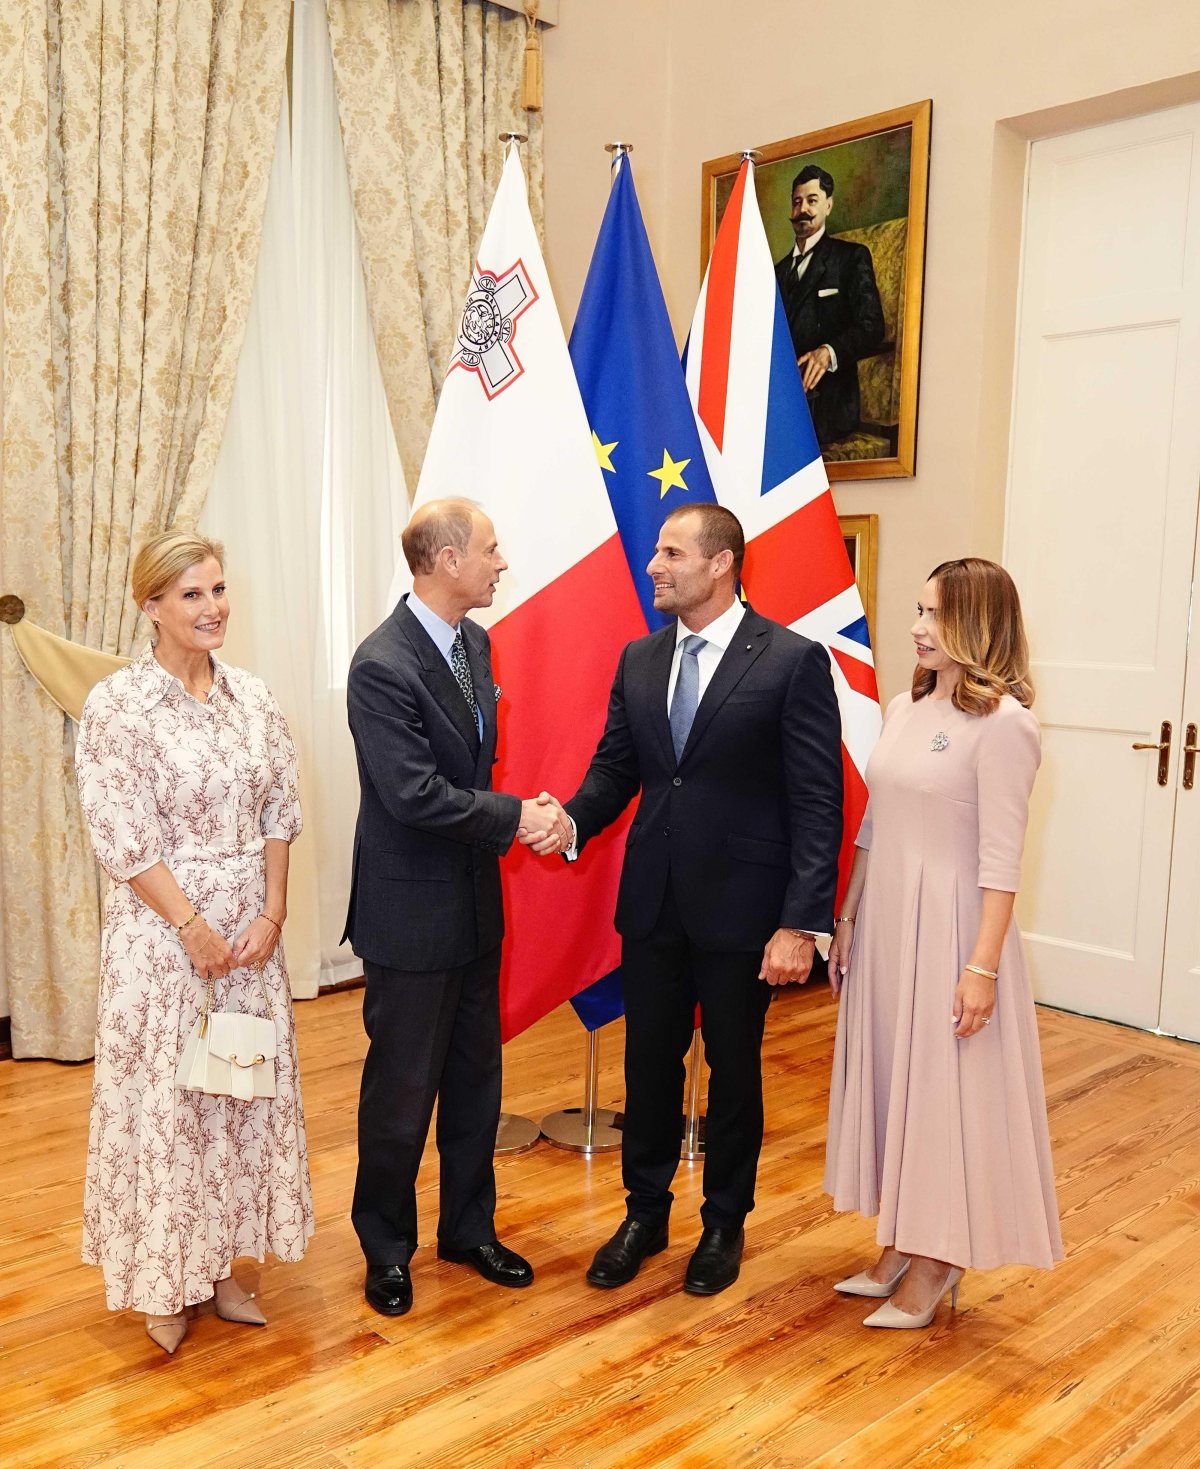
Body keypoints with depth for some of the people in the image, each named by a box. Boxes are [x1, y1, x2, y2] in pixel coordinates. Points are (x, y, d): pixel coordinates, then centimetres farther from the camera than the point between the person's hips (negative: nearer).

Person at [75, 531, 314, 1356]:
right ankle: (166, 1283, 27)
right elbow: (122, 840, -14)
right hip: (164, 929, -5)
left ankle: (225, 1264, 30)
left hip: (252, 926, 5)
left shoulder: (253, 698, 4)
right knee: (166, 1098, 7)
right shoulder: (119, 705, -12)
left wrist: (271, 914, -6)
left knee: (248, 1092, 12)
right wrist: (195, 928, -14)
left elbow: (279, 814, 4)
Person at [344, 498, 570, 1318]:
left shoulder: (475, 642, 5)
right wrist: (514, 818, -16)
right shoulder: (382, 666, -22)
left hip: (475, 904, 8)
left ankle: (469, 1228, 36)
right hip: (412, 912, -8)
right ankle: (388, 1248, 29)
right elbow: (416, 796, -26)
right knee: (403, 1090, 8)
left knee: (476, 1080, 18)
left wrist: (519, 818, -1)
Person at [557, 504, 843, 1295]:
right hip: (653, 902, 5)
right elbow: (615, 768, 8)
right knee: (648, 1063, 16)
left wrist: (801, 923, -18)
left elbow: (818, 804, -13)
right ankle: (645, 1215, 36)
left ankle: (725, 1223, 35)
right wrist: (572, 821, -14)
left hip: (741, 905, -4)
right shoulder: (639, 660, 6)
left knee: (734, 1069, 13)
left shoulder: (793, 660, -11)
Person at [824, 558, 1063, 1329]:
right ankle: (902, 1242, 32)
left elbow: (1000, 859, -17)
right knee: (889, 1078, 15)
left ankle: (939, 1262, 22)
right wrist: (845, 920, 14)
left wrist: (983, 966, -20)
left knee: (944, 1087, 4)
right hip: (885, 918, 8)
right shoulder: (904, 708, 8)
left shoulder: (1004, 723, -15)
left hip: (948, 923, -7)